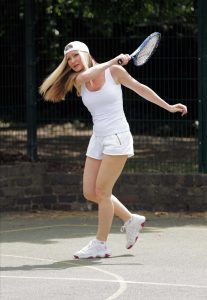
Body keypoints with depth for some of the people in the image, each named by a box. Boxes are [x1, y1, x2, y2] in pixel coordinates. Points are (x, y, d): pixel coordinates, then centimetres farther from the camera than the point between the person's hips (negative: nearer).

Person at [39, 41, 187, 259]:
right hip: (97, 140, 6)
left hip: (117, 136, -6)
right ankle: (131, 220, 22)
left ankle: (99, 245, -3)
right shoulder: (78, 81, 5)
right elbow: (86, 75, -19)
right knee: (90, 193, 2)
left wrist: (168, 107, 9)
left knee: (102, 191, -10)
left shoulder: (114, 71, -2)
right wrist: (114, 60, -15)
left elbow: (140, 88, 7)